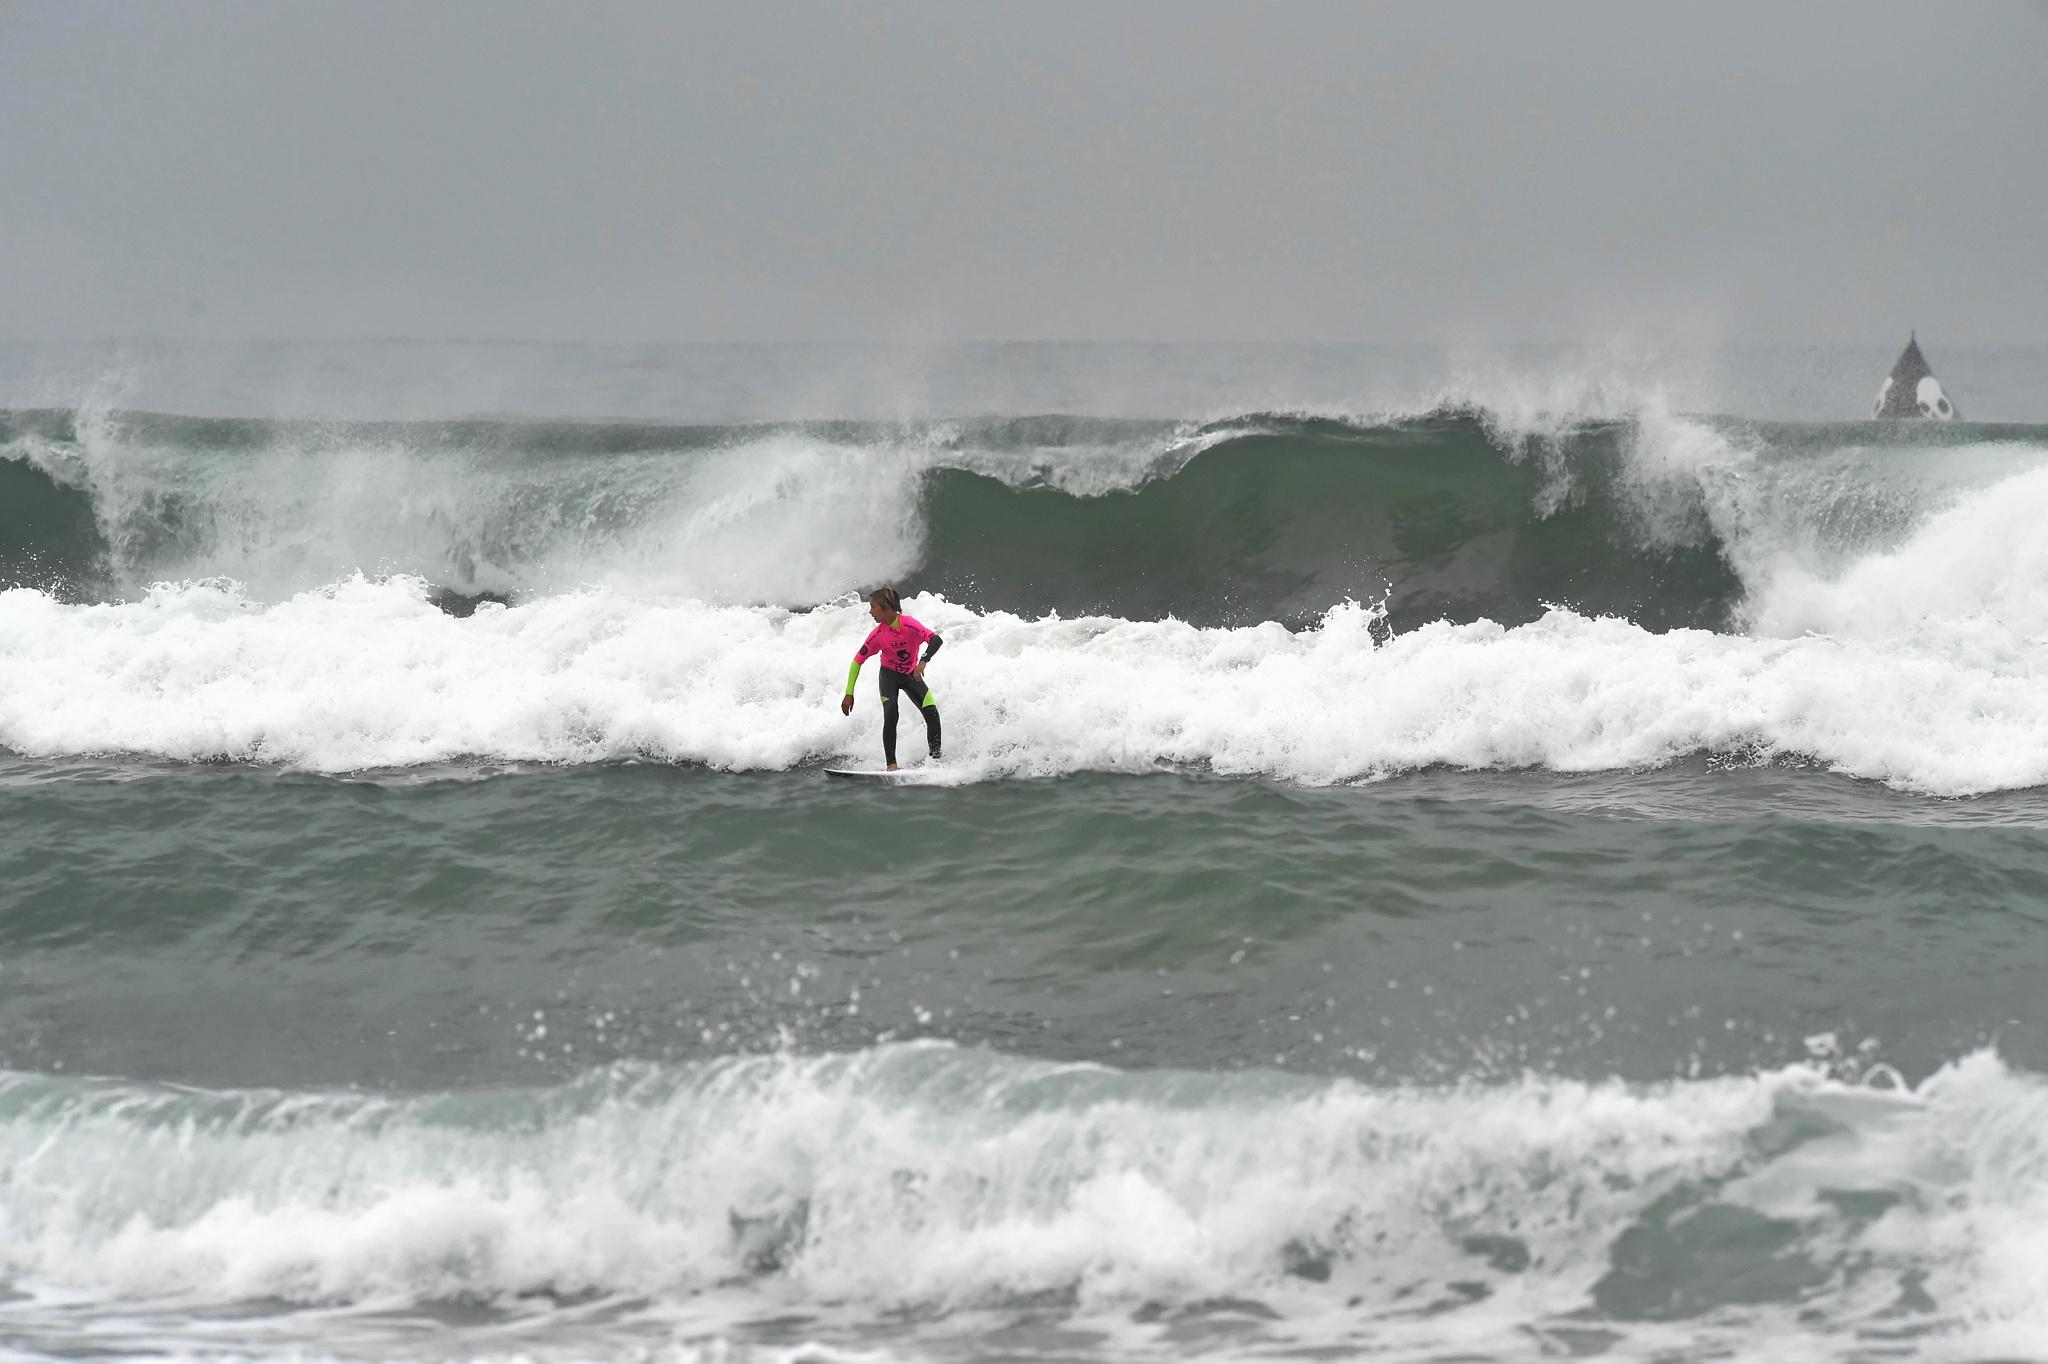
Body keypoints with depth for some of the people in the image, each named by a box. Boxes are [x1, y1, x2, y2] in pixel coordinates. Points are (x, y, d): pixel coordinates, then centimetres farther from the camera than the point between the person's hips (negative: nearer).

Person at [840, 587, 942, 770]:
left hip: (911, 675, 0)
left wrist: (923, 661, -53)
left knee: (932, 715, -15)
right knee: (890, 715, -25)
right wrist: (849, 694, -13)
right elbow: (858, 661, -10)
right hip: (889, 675, 0)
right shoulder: (878, 635, -18)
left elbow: (936, 640, -35)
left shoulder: (910, 625, -25)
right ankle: (892, 765, -26)